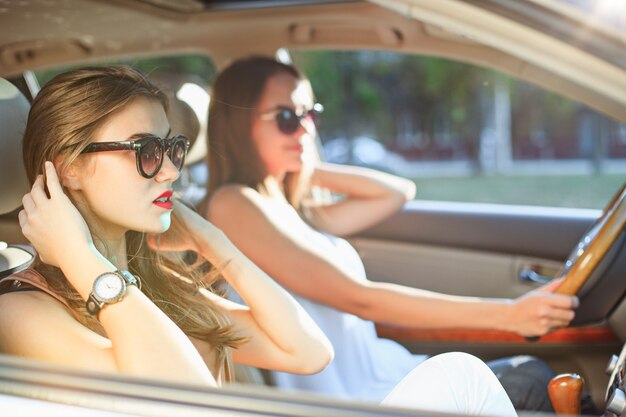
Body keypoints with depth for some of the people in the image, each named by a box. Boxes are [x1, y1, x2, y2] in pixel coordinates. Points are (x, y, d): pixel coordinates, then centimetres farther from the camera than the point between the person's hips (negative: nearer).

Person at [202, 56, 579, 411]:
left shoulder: (293, 212, 16)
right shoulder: (234, 206, -13)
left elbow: (398, 192, 25)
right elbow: (359, 299, -20)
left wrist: (310, 171, 14)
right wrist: (508, 314, -21)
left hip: (377, 374, 9)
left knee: (532, 374, 1)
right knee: (530, 383, -12)